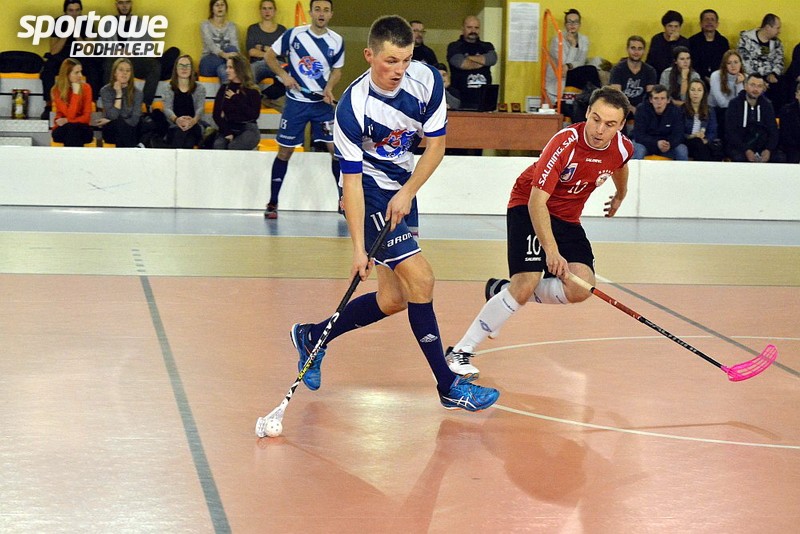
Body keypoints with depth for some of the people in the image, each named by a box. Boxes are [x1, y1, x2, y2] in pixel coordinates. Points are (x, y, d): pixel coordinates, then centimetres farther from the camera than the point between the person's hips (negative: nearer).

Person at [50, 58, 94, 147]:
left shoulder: (86, 88, -3)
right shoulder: (56, 90, -8)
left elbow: (87, 117, -5)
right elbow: (70, 115, -17)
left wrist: (67, 121, -17)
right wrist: (75, 93, -20)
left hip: (81, 130, 1)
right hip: (62, 130, -1)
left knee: (73, 127, -33)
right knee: (71, 127, -34)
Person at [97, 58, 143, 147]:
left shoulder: (137, 93, -2)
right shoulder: (105, 90, -4)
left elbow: (134, 121, -10)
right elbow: (113, 116, -16)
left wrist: (109, 122, -10)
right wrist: (118, 94, -17)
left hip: (130, 132, 1)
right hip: (111, 131, -1)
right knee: (119, 122, -33)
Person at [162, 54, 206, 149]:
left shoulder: (199, 89, 16)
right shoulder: (169, 90, 15)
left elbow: (200, 108, -2)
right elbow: (167, 109, -3)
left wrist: (194, 120, -29)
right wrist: (176, 119, -30)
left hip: (193, 128, 0)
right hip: (174, 129, 0)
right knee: (180, 131, -37)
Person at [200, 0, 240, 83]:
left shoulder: (232, 26, 11)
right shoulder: (205, 25, 1)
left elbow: (235, 46, -5)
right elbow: (210, 44, -17)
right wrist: (223, 54, -39)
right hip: (208, 63, -2)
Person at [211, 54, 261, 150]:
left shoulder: (252, 91, 0)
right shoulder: (224, 89, 10)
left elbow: (254, 115, -11)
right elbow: (217, 114, 5)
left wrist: (236, 99, -10)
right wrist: (227, 132, -9)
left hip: (247, 130, -3)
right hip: (227, 129, 3)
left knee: (233, 147, -32)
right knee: (218, 145, -28)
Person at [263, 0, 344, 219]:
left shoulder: (337, 41, -1)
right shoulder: (294, 34, -8)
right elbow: (270, 55, 2)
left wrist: (329, 88, -8)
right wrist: (284, 75, -13)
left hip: (323, 103, 2)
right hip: (296, 101, -2)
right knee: (285, 151, 3)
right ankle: (272, 203, 13)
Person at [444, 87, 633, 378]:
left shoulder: (623, 148, -12)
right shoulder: (565, 143, -30)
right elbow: (537, 201, -34)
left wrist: (620, 195, 36)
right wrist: (551, 250, -44)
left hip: (568, 218, 6)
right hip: (529, 208, -6)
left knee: (580, 289, -14)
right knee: (526, 283, -23)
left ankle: (502, 291, 9)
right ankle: (460, 352, -13)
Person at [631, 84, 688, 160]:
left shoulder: (675, 111, -10)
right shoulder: (642, 109, -16)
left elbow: (678, 135, -12)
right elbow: (638, 135, -22)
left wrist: (669, 144, -36)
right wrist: (656, 143, -38)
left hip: (668, 145, 2)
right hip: (646, 142, -2)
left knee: (682, 150, -22)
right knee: (638, 149, -34)